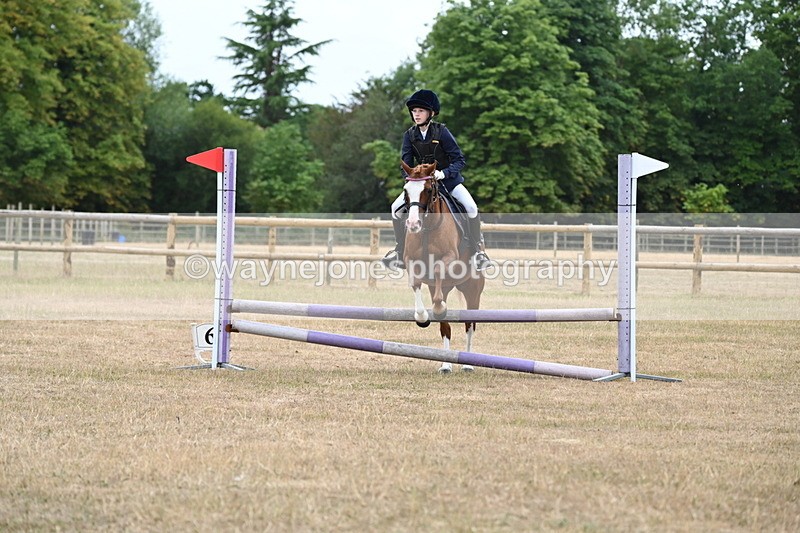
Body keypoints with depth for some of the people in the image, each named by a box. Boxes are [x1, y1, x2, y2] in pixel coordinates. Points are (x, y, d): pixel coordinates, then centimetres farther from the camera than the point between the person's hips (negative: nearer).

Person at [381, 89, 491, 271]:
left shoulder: (441, 131, -16)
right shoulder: (409, 135, -5)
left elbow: (459, 159, -17)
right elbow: (406, 163, -2)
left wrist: (444, 173, -34)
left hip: (448, 179, -4)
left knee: (471, 207, -26)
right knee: (396, 208, -10)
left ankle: (477, 251, -10)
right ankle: (400, 251, 4)